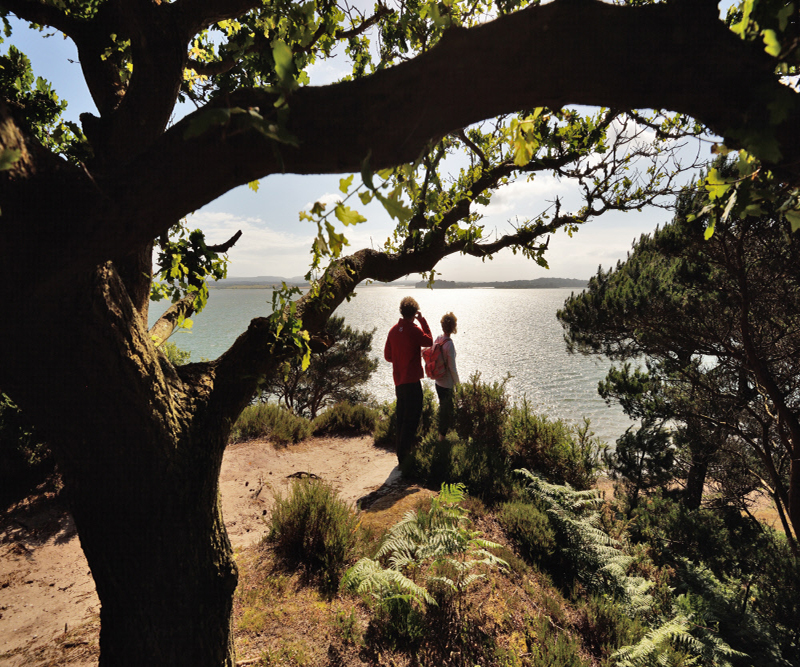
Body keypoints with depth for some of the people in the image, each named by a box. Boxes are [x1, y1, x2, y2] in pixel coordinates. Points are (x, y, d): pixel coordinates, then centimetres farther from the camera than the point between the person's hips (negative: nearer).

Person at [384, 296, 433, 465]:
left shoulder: (393, 330, 5)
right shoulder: (414, 330, -13)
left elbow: (387, 356, 10)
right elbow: (429, 341, 4)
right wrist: (422, 321, 5)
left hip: (398, 380, 7)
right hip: (412, 380, -7)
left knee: (401, 417, 16)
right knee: (412, 417, 0)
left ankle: (401, 455, 25)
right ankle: (405, 454, -1)